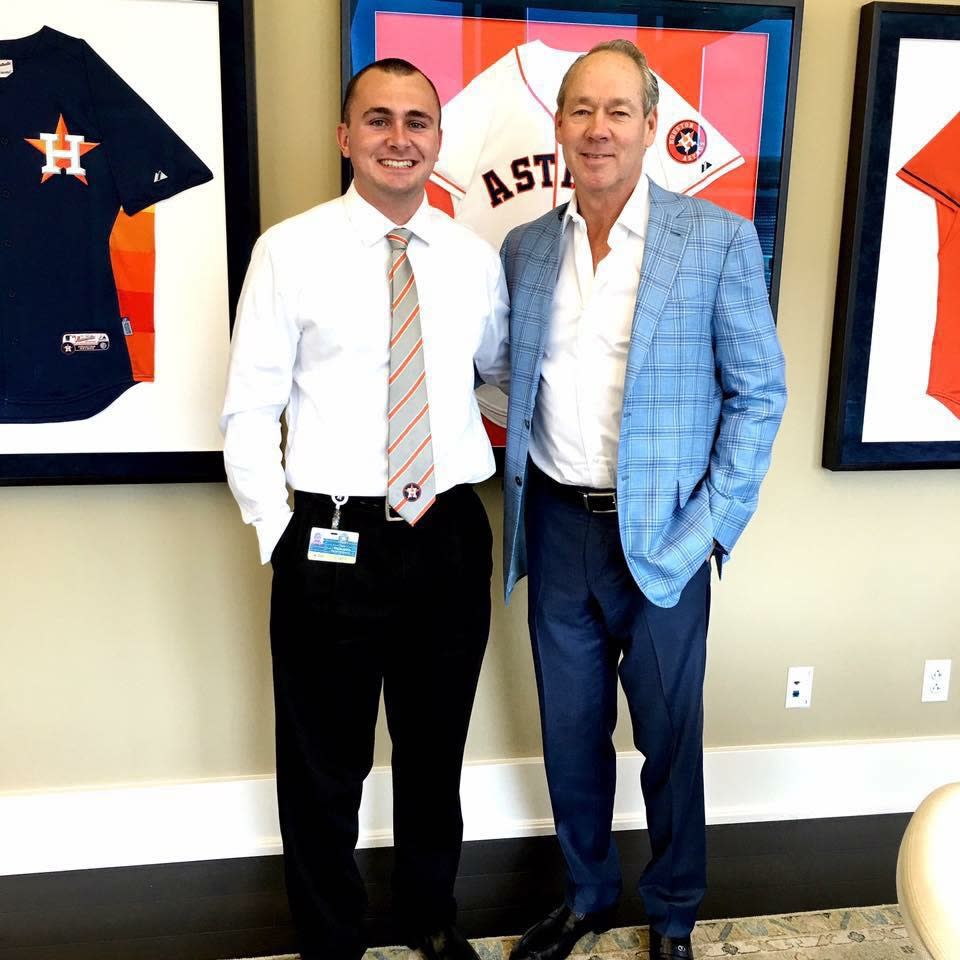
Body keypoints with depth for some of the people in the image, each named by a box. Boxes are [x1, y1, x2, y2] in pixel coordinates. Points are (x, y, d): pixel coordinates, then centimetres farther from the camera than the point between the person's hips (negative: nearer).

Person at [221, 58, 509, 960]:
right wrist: (277, 533, -8)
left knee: (436, 753, 20)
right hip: (332, 543, -3)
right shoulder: (290, 251, -4)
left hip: (451, 539, 3)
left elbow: (503, 370, 19)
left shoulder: (475, 258, 5)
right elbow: (249, 410, -4)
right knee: (324, 766, 13)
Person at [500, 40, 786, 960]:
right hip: (557, 530, 3)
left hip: (662, 536, -3)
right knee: (570, 733, 16)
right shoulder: (524, 248, 6)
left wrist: (709, 528, -10)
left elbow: (758, 391, -4)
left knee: (670, 737, 12)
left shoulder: (718, 239, -6)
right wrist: (519, 508, 3)